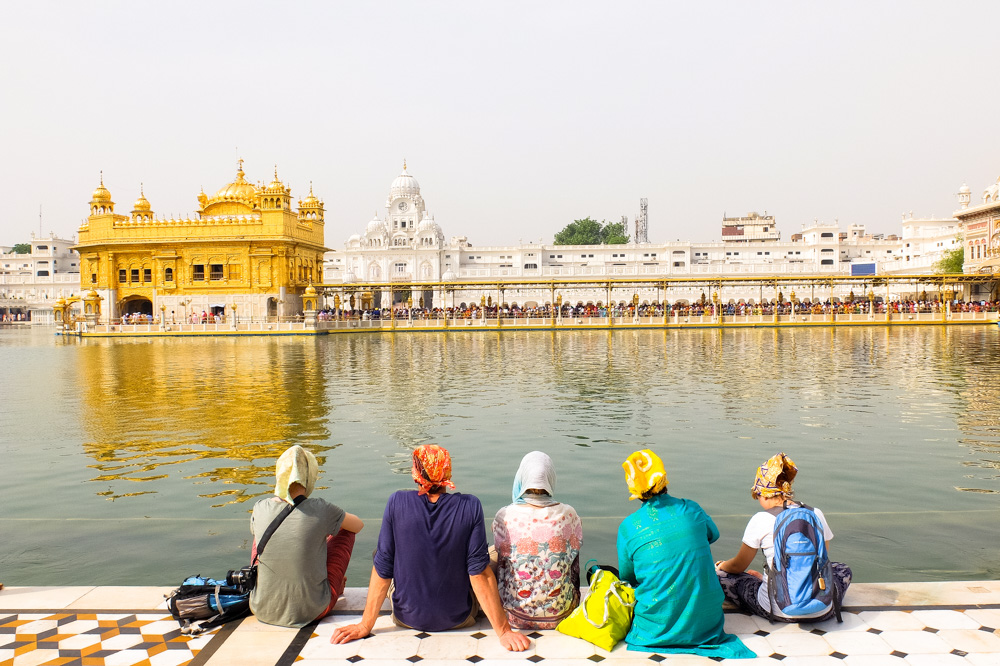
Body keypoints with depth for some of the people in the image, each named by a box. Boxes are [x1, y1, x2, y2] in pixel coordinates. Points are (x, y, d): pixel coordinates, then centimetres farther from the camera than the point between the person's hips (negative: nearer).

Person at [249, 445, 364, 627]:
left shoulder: (260, 509, -10)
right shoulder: (321, 509, -17)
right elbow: (358, 525, 4)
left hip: (263, 610, 3)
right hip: (312, 611, -2)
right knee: (345, 530, 13)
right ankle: (336, 588, 39)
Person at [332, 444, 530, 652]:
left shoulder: (397, 502, -16)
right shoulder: (470, 506, -18)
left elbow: (383, 569, -12)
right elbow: (479, 572, -19)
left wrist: (365, 626, -2)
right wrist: (503, 631, -12)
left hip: (407, 617, 1)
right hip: (458, 618, -1)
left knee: (378, 552, 26)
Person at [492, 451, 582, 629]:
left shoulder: (504, 516, -16)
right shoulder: (568, 515, -13)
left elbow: (501, 562, 0)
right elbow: (575, 568, 1)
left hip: (515, 616, -1)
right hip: (559, 613, 1)